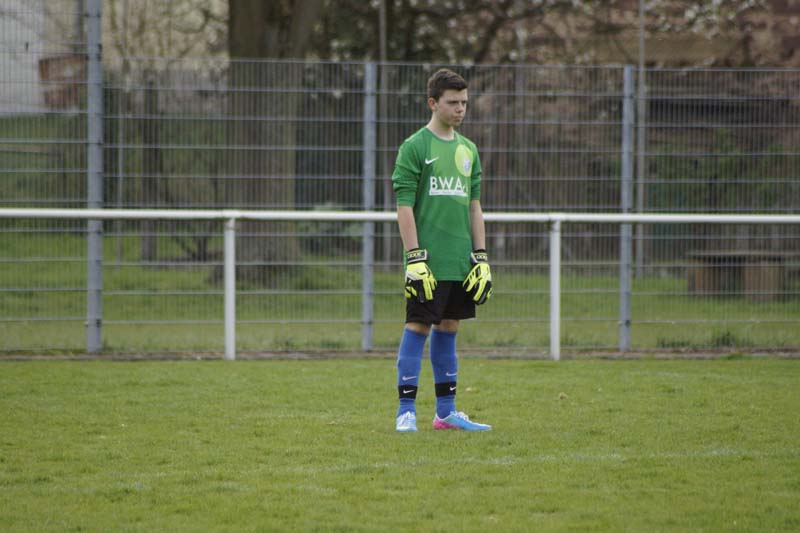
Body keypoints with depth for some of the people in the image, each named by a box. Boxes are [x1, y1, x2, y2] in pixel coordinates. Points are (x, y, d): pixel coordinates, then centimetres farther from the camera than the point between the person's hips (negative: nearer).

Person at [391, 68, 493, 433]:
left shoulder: (468, 150, 14)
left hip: (461, 263, 6)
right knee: (417, 327, -6)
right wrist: (415, 259, -15)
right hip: (428, 262, -6)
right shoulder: (414, 147, -6)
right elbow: (404, 207, -9)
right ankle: (406, 410, -3)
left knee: (448, 328, 10)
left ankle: (446, 412, 15)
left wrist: (481, 258, 11)